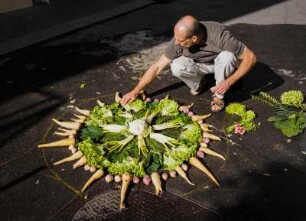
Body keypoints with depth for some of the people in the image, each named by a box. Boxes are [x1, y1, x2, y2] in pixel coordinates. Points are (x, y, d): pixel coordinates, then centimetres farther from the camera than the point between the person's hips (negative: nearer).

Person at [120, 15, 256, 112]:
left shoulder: (220, 36, -37)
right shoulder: (179, 40, -28)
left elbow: (250, 57, -28)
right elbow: (157, 66, -21)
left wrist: (229, 81, -37)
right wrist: (136, 91, -22)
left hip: (221, 63, -1)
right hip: (200, 64, 2)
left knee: (227, 57, -37)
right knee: (176, 67, -29)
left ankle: (218, 96, -14)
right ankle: (197, 84, 1)